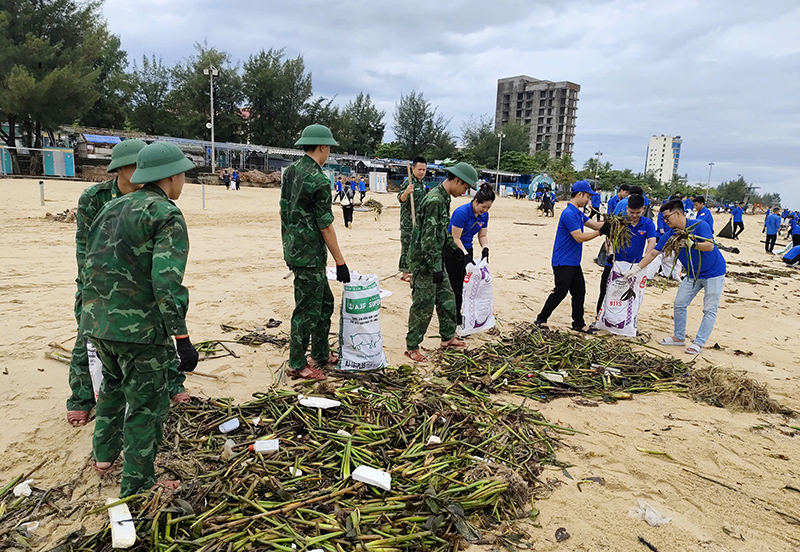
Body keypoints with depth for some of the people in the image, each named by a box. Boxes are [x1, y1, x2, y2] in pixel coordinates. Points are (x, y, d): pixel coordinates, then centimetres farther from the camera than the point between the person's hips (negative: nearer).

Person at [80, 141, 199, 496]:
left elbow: (89, 269, 19)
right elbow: (166, 283, -23)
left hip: (97, 321, 9)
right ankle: (137, 484, 19)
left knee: (114, 383, 31)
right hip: (138, 327, -8)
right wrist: (182, 339, -22)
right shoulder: (167, 216, -12)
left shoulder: (112, 208, 14)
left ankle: (104, 454, 45)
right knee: (147, 404, 7)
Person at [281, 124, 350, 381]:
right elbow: (325, 225, -17)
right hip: (309, 255, -10)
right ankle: (297, 365, 13)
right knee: (307, 309, 1)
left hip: (293, 249, 10)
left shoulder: (290, 171, 10)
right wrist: (340, 262, -11)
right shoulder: (319, 180, -17)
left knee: (325, 302, 19)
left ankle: (321, 354, 31)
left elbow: (285, 210, 16)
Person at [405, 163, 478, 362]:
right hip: (424, 262, -10)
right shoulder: (434, 201, -22)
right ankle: (412, 347, 11)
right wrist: (435, 268, -23)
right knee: (423, 306, -1)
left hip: (436, 260, 10)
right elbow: (428, 239, -25)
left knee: (447, 299, 18)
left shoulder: (444, 199, 10)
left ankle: (448, 337, 33)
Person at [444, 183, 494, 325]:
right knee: (456, 288, -5)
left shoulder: (484, 215, -3)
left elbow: (483, 235, 7)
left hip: (467, 250, 7)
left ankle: (466, 317, 17)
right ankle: (456, 322, 5)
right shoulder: (461, 212, -25)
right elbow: (455, 238, -22)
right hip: (452, 252, -7)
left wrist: (485, 249, -11)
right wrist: (465, 256, -26)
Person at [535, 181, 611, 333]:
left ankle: (579, 323, 22)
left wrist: (607, 224, -5)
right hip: (563, 262, -10)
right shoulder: (569, 214, -19)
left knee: (579, 291, 13)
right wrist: (600, 232, -19)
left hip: (574, 262, 10)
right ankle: (541, 319, 10)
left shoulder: (578, 213, 14)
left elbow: (593, 224, 13)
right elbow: (579, 237, -23)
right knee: (560, 292, -5)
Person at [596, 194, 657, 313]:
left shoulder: (648, 224, -2)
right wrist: (611, 253, -27)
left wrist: (645, 257, -32)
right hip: (614, 263, 0)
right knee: (605, 294, 5)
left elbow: (652, 242, -14)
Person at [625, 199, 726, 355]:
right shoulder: (670, 235, -4)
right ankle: (679, 337, 19)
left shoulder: (700, 225, -19)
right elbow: (653, 253, -5)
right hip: (693, 274, 6)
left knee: (710, 310, -4)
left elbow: (710, 245, -29)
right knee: (679, 304, 6)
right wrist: (636, 268, -14)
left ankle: (698, 343, 0)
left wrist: (691, 244, -45)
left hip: (714, 273, -6)